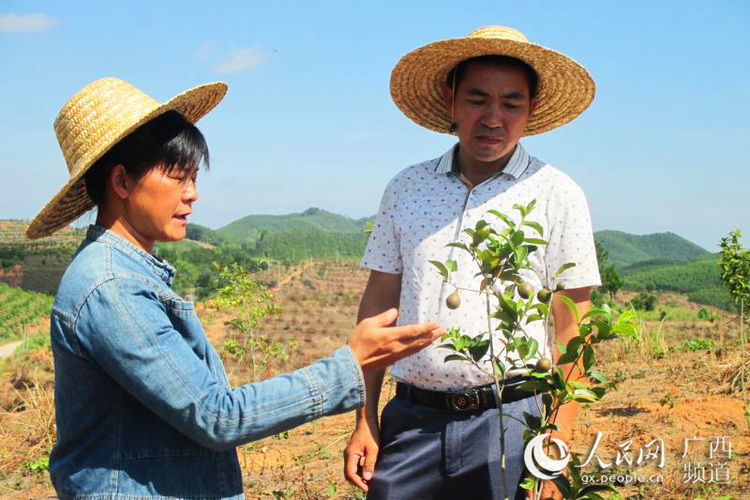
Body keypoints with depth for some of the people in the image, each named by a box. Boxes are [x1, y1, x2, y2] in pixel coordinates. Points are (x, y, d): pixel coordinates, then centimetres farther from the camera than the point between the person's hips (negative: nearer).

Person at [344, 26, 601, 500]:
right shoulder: (406, 189, 9)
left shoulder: (558, 196, 0)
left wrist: (557, 444, -9)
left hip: (510, 421, -2)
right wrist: (365, 421, 4)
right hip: (411, 420, 2)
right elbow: (378, 304, 9)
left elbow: (570, 333, -2)